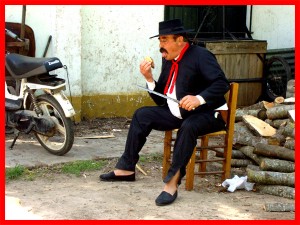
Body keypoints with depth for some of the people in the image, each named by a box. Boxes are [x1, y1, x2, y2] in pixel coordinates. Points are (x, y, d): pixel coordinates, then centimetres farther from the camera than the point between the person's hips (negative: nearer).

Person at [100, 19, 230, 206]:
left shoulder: (200, 55, -14)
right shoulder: (168, 61, 8)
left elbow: (222, 84, -25)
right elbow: (160, 100, 10)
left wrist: (199, 98, -39)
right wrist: (149, 78, -6)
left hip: (206, 114, -8)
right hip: (178, 113, 8)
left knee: (188, 126, -38)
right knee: (142, 115, 0)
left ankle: (172, 182, -35)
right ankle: (127, 169, 5)